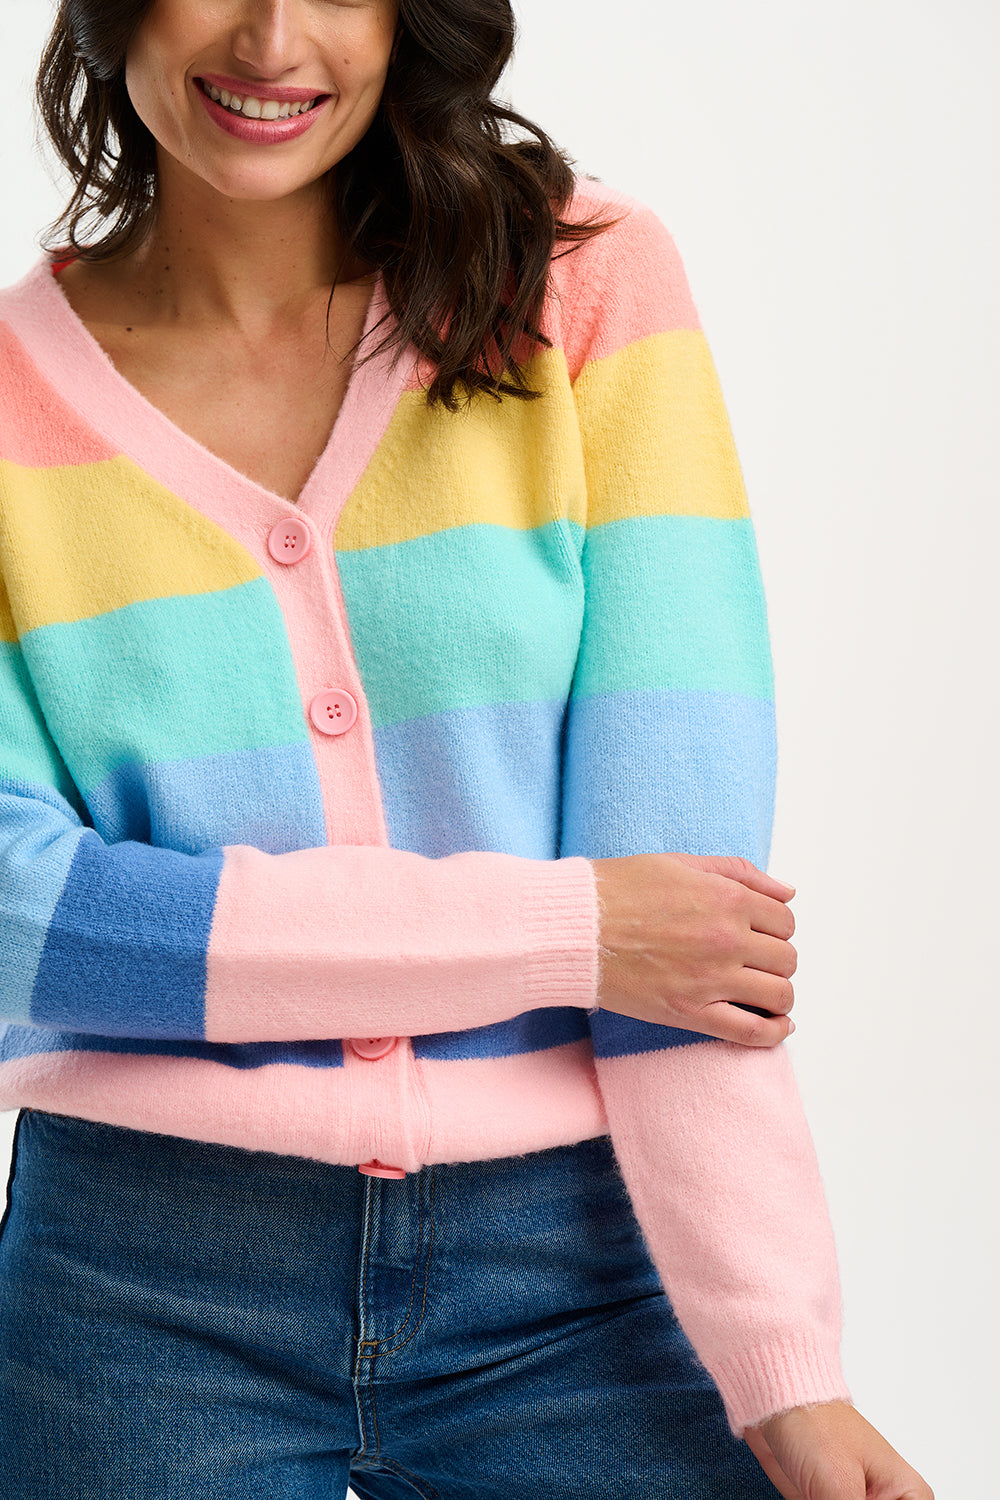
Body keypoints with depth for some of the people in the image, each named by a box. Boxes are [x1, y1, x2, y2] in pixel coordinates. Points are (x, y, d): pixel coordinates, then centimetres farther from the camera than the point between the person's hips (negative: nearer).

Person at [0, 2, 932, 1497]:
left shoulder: (589, 282, -2)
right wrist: (560, 929, -15)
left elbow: (682, 834, -10)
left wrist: (778, 1364, -16)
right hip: (144, 1289, 1)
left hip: (579, 1257, 0)